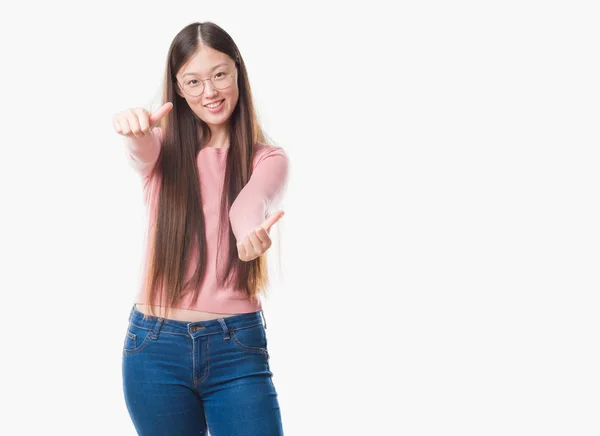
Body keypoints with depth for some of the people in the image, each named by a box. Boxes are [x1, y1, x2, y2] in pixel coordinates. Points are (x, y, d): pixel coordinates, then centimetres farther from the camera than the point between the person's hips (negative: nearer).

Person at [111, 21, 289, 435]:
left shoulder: (268, 159, 2)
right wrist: (135, 128, -44)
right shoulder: (164, 148, 6)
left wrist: (251, 231, -45)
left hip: (237, 347, -1)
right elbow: (143, 149, -19)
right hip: (156, 347, 1)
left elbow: (250, 203, -20)